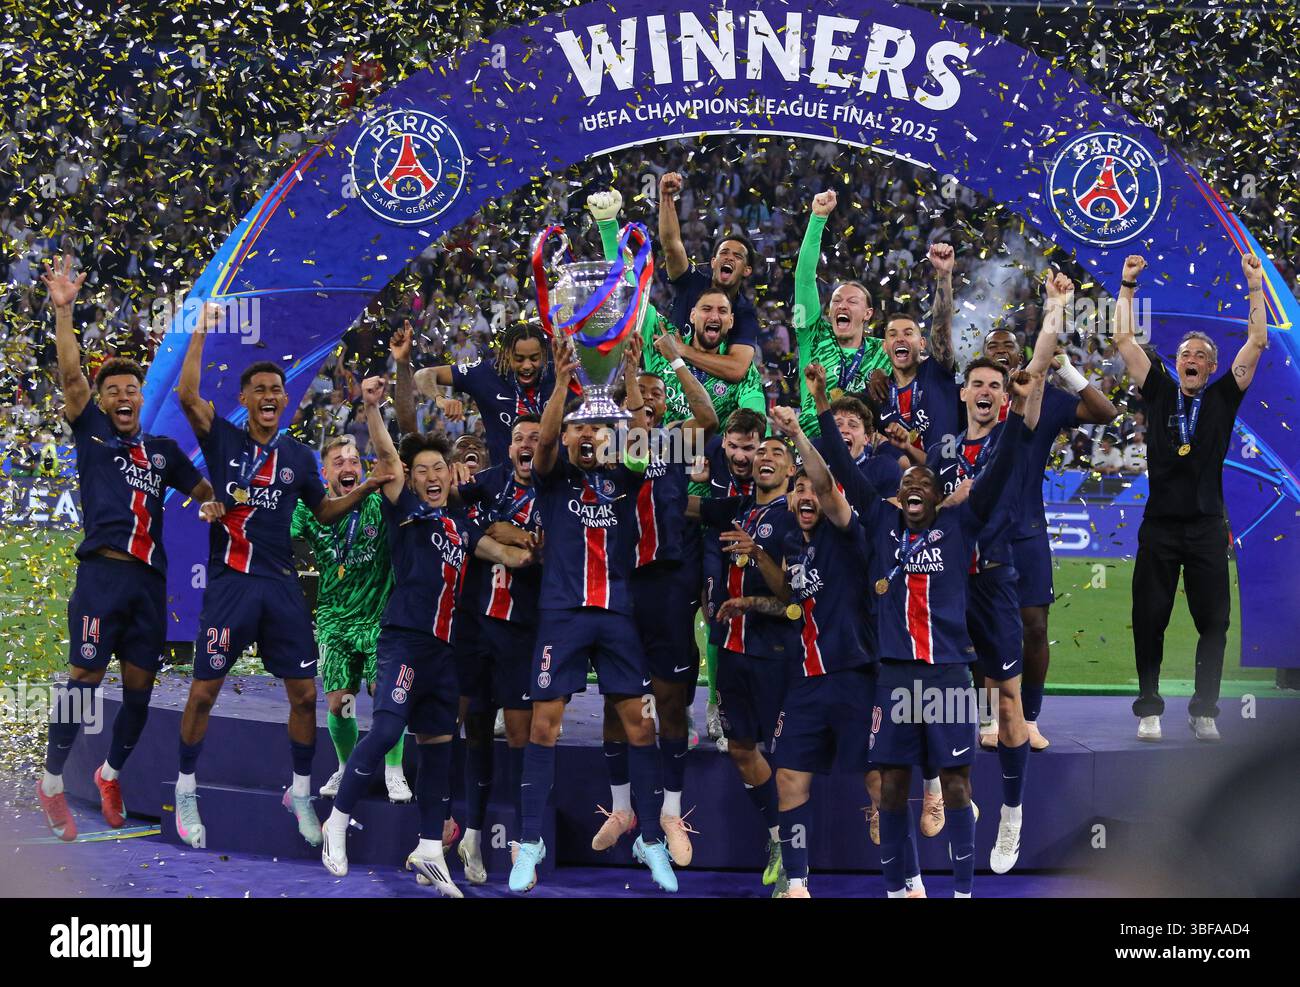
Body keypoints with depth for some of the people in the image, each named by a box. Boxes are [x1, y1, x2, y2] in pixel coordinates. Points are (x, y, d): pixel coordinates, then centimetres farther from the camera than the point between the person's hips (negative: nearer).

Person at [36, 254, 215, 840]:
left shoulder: (163, 450, 19)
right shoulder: (92, 433, 8)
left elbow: (204, 491, 25)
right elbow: (71, 375, -4)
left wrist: (219, 499, 0)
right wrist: (64, 309, -12)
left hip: (150, 577, 4)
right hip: (103, 570, -4)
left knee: (139, 685, 7)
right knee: (85, 673, -10)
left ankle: (111, 774, 27)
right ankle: (51, 783, -1)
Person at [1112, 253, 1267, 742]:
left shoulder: (1223, 397, 7)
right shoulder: (1159, 393, 8)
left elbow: (1256, 342, 2)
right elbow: (1124, 341, 6)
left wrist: (1255, 286, -3)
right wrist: (1126, 287, 3)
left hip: (1207, 528, 0)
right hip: (1159, 526, 0)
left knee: (1213, 622, 0)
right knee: (1149, 620, 0)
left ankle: (1204, 710, 8)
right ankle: (1149, 709, 9)